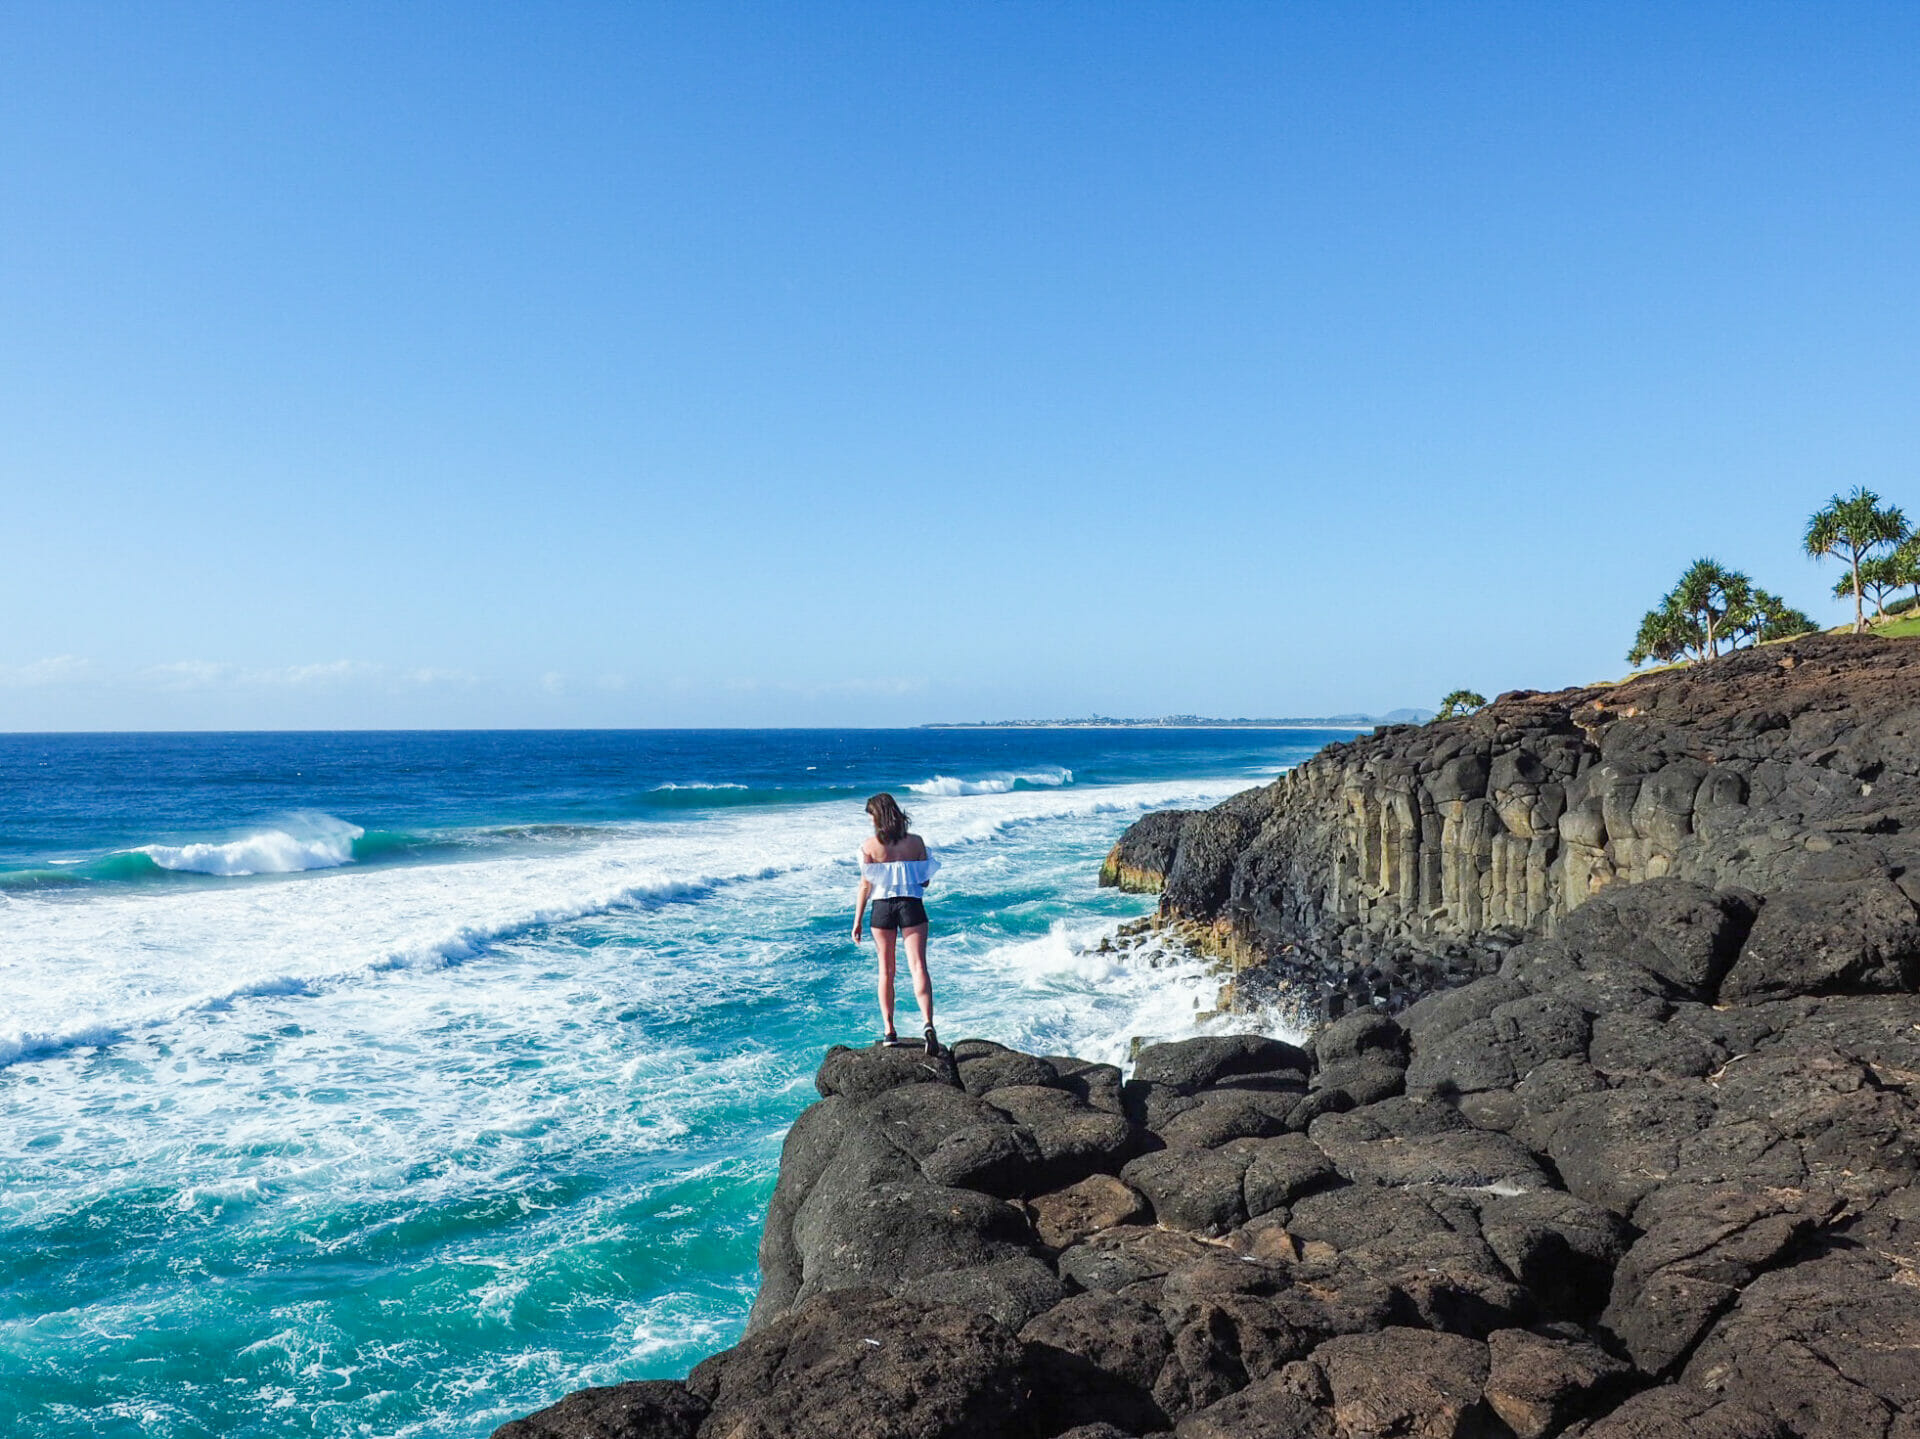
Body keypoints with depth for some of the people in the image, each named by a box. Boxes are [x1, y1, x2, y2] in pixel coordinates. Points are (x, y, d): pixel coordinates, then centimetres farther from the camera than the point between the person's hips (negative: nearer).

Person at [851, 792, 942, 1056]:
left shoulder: (870, 846, -5)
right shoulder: (916, 842, -1)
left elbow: (865, 886, -4)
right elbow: (925, 881, 4)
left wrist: (857, 921, 2)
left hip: (882, 907, 0)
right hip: (912, 905, 0)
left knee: (886, 971, 12)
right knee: (918, 966, -5)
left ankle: (888, 1030, 14)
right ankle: (927, 1022, -24)